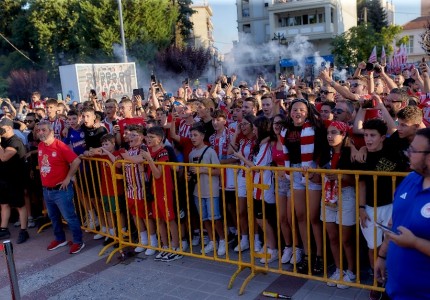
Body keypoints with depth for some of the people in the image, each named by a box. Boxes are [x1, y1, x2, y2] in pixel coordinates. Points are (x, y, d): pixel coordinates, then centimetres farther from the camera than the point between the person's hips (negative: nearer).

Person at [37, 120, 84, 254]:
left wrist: (68, 178, -15)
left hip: (61, 189, -7)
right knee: (53, 217, 20)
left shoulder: (60, 146, -18)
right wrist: (44, 179, 15)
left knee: (69, 217, 1)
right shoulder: (40, 146, 4)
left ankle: (78, 241, 14)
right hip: (46, 190, 8)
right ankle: (60, 239, 36)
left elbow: (76, 161, -21)